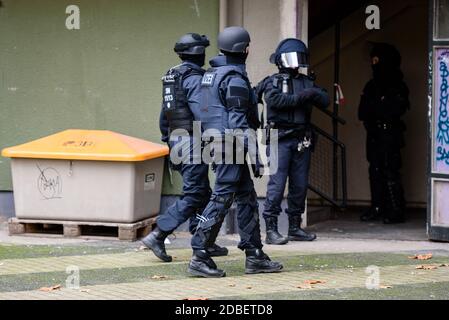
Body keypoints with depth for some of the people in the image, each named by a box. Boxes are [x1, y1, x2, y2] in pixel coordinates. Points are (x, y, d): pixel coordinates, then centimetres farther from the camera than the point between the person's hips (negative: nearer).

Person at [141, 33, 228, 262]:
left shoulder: (171, 77, 15)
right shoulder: (194, 78, -14)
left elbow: (164, 115, 20)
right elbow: (201, 112, -23)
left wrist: (169, 142, 26)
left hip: (176, 139, 10)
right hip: (193, 142, -10)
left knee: (203, 193, 14)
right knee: (193, 196, -8)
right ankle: (157, 235, -15)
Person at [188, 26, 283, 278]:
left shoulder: (213, 73, 15)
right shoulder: (235, 79, -15)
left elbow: (210, 111, 20)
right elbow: (238, 120, -19)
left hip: (216, 140, 10)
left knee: (247, 197, 13)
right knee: (222, 198, -8)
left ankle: (255, 256, 15)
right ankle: (200, 257, -8)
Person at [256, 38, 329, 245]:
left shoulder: (306, 82, 16)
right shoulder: (272, 82, 1)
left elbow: (325, 101, 7)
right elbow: (276, 100, -18)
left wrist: (314, 93, -14)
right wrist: (301, 97, -15)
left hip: (302, 141, 6)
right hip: (280, 140, -6)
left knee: (300, 185, 8)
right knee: (277, 184, -11)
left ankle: (295, 227, 17)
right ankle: (271, 230, -11)